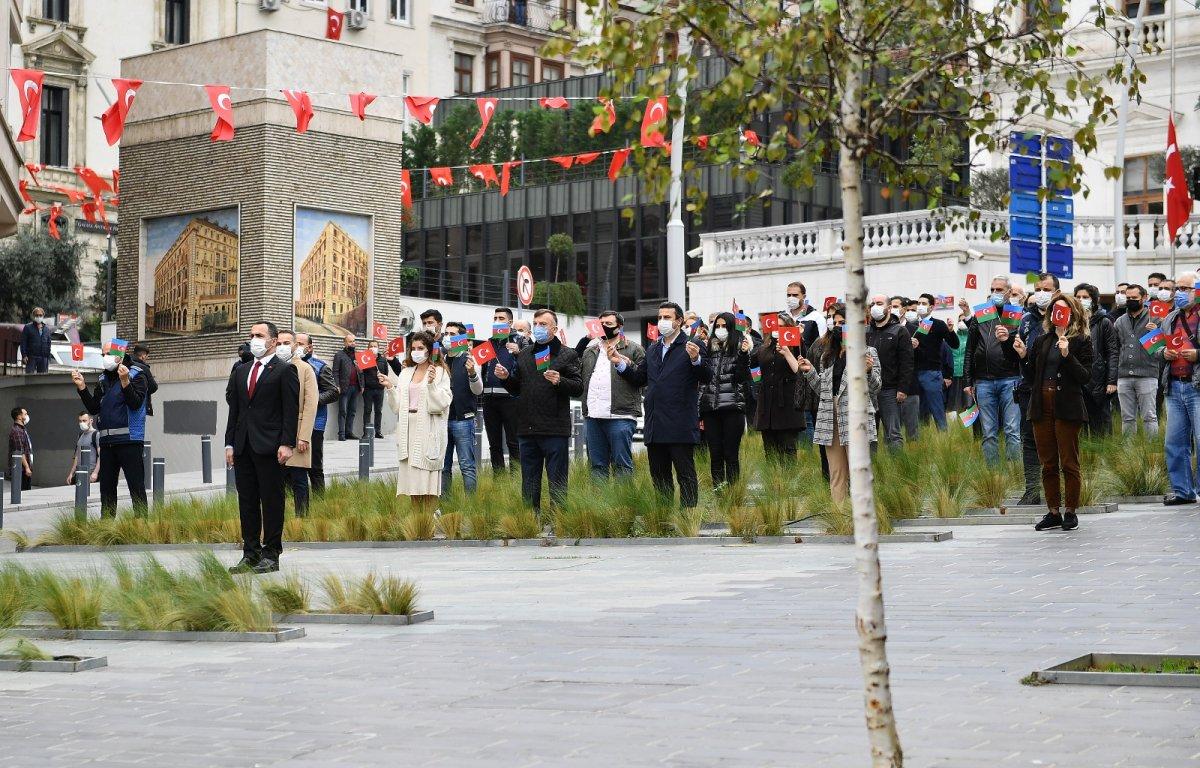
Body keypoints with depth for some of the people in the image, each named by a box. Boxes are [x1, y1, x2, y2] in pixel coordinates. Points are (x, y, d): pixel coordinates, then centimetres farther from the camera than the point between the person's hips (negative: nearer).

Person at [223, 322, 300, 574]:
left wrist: (287, 444, -14)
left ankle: (271, 555, 3)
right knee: (247, 501, 7)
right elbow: (234, 410, 18)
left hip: (269, 446, -6)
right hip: (243, 446, 6)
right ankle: (250, 553, 13)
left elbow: (291, 411, -7)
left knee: (272, 501, -2)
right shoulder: (241, 371, 18)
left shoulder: (284, 371, -2)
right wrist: (230, 443, 11)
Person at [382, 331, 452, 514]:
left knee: (428, 481, -6)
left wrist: (432, 383, -21)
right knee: (412, 478, 6)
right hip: (408, 429, 5)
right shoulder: (406, 372, 16)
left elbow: (442, 403, -10)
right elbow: (397, 406, 13)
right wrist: (390, 388, -1)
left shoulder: (440, 372, -1)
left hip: (429, 431, -5)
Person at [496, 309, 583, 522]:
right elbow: (516, 389, 21)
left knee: (556, 480, -1)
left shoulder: (567, 355, 1)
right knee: (529, 481, 9)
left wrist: (560, 382, -23)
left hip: (555, 428, -5)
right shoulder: (524, 354, 17)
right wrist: (506, 378, 2)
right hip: (527, 428, 5)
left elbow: (578, 387, -6)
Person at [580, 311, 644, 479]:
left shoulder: (634, 349, 5)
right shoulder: (589, 351, 22)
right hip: (592, 417, 6)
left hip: (620, 416, -6)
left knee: (622, 465, -5)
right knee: (597, 465, 9)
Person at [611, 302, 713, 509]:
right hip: (655, 427, 7)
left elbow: (707, 377, -12)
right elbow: (640, 379, 22)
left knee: (686, 474, -2)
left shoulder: (692, 347, -3)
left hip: (680, 426, -7)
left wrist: (696, 359, -30)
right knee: (659, 475, 12)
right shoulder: (653, 350, 18)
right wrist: (621, 364, 11)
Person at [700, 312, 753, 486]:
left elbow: (744, 377, -7)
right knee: (715, 454, 5)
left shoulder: (739, 347, 3)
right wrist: (699, 413, 13)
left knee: (731, 454, -4)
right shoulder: (709, 349, 14)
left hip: (732, 408, -4)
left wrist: (744, 355, -19)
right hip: (710, 407, 4)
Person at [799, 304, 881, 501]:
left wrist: (869, 371, -18)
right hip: (831, 419, 6)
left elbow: (876, 388, 0)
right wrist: (810, 371, 8)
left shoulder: (867, 352, 2)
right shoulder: (827, 354, 19)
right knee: (836, 476, 6)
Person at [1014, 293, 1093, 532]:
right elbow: (1031, 377, 15)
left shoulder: (1081, 341, -1)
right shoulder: (1041, 341, 14)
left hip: (1067, 408, -5)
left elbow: (1085, 377, -8)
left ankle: (1071, 512, 9)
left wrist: (1067, 355, -18)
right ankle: (1053, 512, 14)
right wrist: (1024, 356, 0)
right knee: (1048, 464, 8)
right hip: (1042, 407, 5)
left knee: (1069, 463, -1)